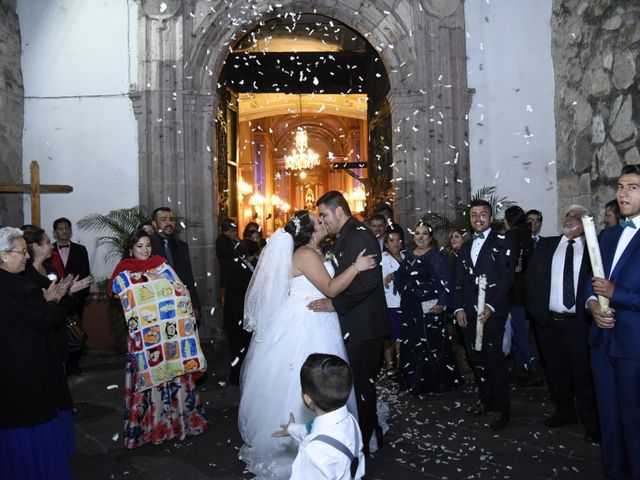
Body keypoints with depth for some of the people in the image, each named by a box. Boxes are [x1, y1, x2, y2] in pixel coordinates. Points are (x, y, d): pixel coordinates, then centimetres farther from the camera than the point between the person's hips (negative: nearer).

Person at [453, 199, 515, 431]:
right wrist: (459, 308, 4)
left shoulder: (502, 243, 0)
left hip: (493, 312, -6)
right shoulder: (465, 247, 19)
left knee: (494, 359, -6)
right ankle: (486, 400, 23)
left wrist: (491, 307, -18)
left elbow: (506, 277, -10)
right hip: (469, 313, 6)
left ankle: (501, 409, 5)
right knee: (477, 358, 10)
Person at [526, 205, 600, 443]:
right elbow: (531, 277, 7)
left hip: (579, 322, -3)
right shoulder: (545, 245, 9)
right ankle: (564, 412, 33)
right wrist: (537, 311, 0)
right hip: (548, 321, 3)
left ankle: (591, 423, 20)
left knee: (584, 374, 4)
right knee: (556, 371, 15)